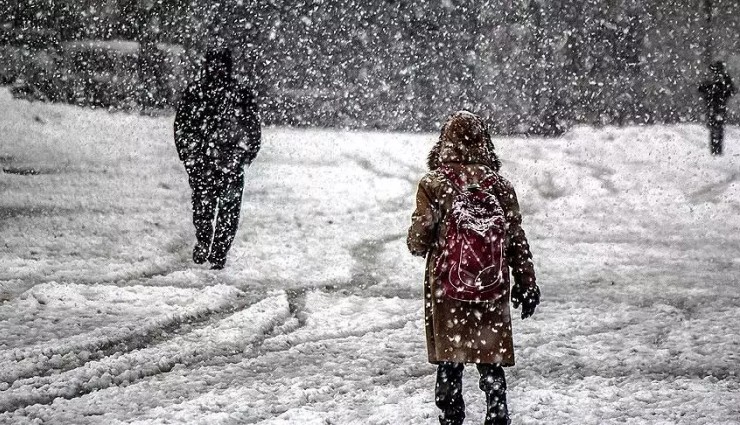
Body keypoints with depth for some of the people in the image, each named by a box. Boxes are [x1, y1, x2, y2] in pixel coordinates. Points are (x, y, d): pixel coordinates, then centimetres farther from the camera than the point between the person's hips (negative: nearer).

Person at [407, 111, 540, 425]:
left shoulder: (433, 185, -9)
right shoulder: (500, 186, -2)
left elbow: (418, 241, -8)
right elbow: (517, 240, 1)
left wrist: (419, 245, 16)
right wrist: (527, 284, 11)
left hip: (446, 289, -1)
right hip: (493, 290, 2)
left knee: (449, 364, 10)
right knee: (491, 363, 10)